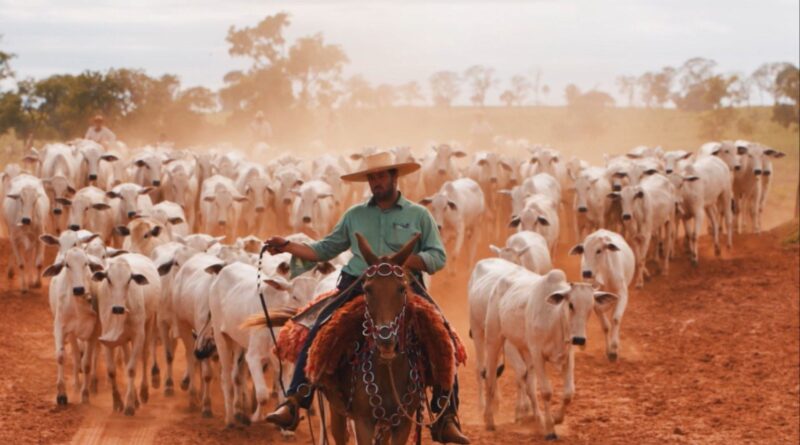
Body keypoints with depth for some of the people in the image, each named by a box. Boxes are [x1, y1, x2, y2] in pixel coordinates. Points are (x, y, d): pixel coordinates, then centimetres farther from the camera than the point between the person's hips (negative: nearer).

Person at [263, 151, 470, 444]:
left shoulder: (419, 215, 10)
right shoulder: (354, 215, 17)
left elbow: (438, 256, 3)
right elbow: (324, 250, 18)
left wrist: (402, 261, -14)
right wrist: (289, 247, 3)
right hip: (357, 286, 1)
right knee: (318, 331, -22)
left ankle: (446, 419, -15)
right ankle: (293, 404, -24)